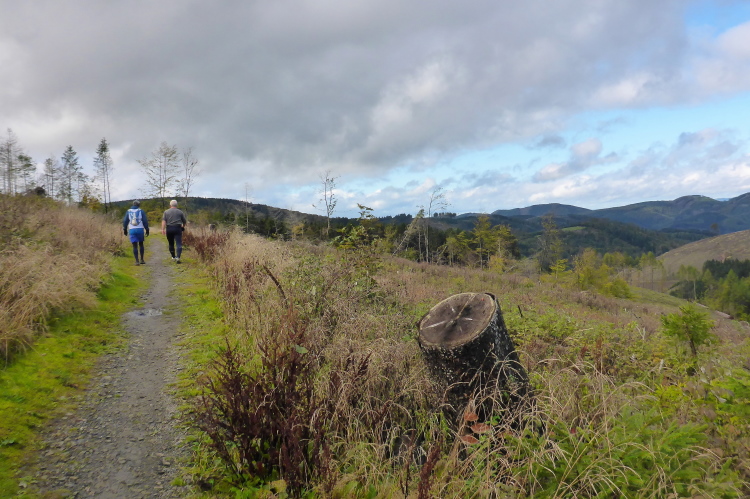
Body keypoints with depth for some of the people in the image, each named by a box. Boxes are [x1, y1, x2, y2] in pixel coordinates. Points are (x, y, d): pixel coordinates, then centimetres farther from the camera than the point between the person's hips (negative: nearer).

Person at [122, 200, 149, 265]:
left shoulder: (128, 211, 7)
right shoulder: (141, 211, 2)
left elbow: (125, 221, 8)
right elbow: (145, 221, -2)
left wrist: (125, 230, 16)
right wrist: (147, 229, 4)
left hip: (132, 230, 1)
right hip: (140, 229, -1)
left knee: (135, 246, 2)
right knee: (141, 244, 15)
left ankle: (137, 261, -6)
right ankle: (141, 260, 14)